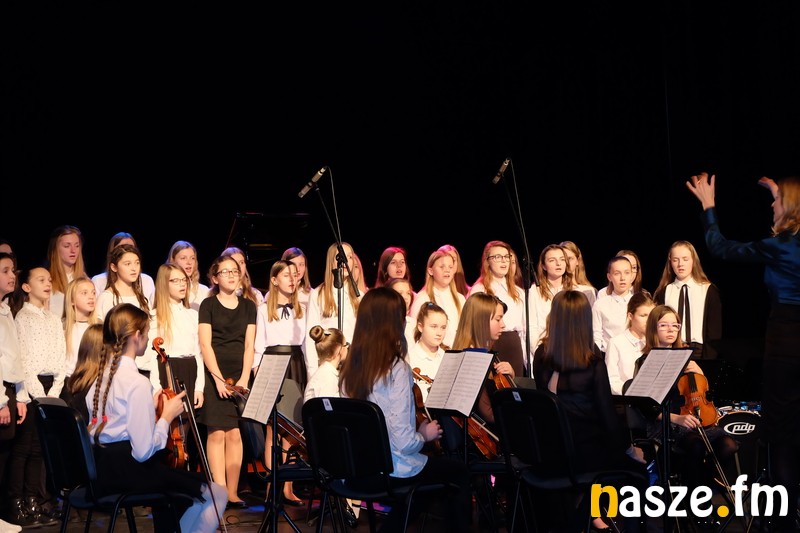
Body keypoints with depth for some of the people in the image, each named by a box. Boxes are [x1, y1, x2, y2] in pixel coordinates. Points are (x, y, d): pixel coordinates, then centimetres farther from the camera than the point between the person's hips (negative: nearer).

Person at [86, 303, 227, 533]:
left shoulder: (102, 375, 7)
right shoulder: (137, 383, -18)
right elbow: (144, 451, -22)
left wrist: (157, 415, 16)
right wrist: (167, 416, -8)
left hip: (102, 471, 9)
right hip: (128, 471, -9)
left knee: (168, 477, 34)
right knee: (216, 493, 1)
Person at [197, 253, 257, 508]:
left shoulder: (248, 306, 13)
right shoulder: (208, 305, 3)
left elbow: (249, 345, 7)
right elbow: (205, 345, -4)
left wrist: (244, 378, -5)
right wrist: (218, 379, -12)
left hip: (240, 377, 3)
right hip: (215, 376, -3)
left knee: (235, 434, 0)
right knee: (217, 433, -7)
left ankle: (233, 492, 3)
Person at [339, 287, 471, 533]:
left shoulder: (351, 366, -2)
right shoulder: (396, 369, -22)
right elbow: (404, 442, -24)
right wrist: (425, 434, -4)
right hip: (394, 469, -6)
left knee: (424, 466, 33)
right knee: (459, 471, 19)